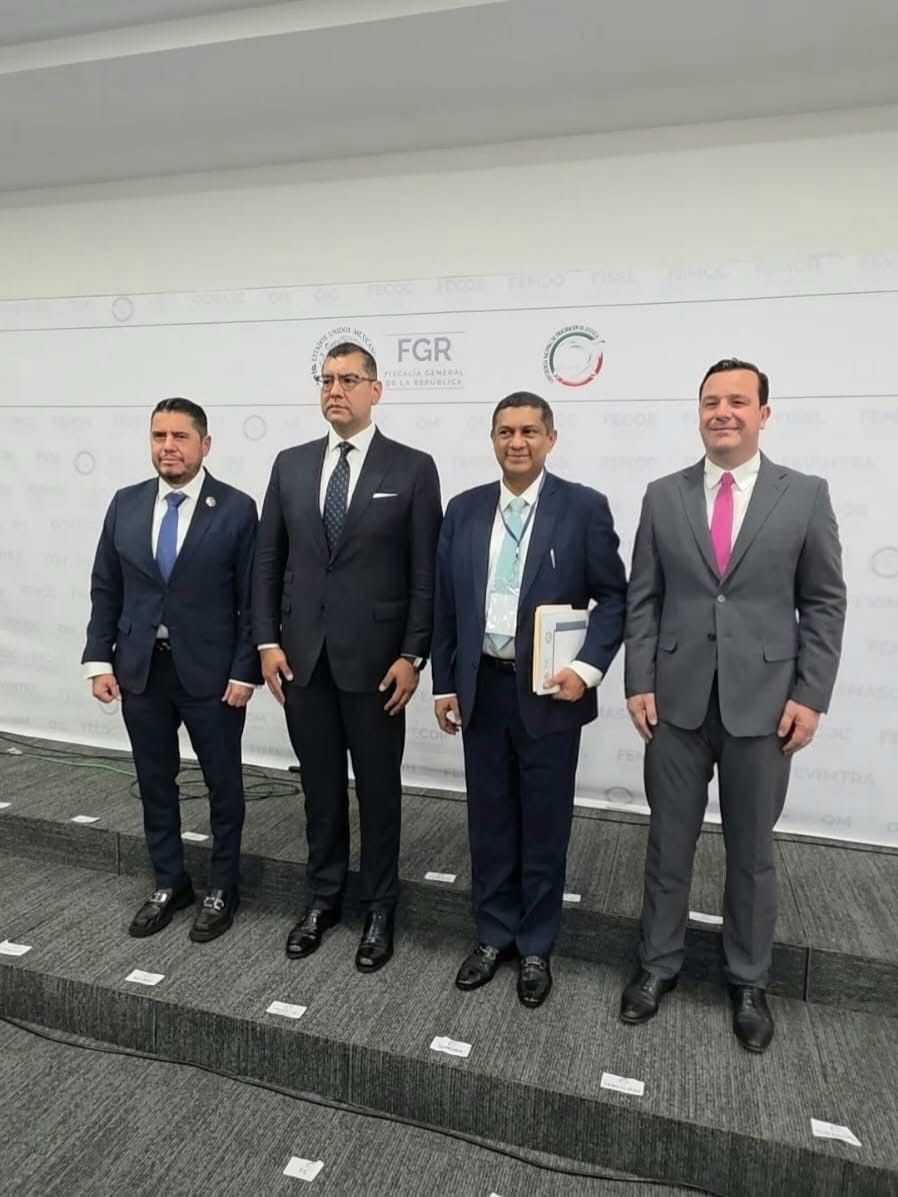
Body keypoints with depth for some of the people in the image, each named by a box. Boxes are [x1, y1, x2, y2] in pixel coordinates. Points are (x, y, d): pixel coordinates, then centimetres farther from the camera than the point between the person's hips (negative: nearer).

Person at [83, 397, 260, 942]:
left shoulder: (237, 508, -7)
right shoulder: (126, 504, 4)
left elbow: (251, 599, -8)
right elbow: (105, 589, 8)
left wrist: (244, 671, -12)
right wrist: (99, 658, 1)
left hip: (211, 672, -3)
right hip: (139, 669, 4)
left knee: (223, 783, 10)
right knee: (155, 782, 15)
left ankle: (223, 888, 29)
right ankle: (169, 883, 34)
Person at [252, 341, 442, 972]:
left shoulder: (413, 468, -3)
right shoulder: (291, 464, 8)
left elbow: (426, 572, -5)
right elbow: (268, 561, 9)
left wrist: (412, 655, -10)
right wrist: (268, 641, 2)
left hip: (375, 659, -3)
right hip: (302, 657, 3)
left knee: (379, 790, 10)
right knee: (320, 787, 16)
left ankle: (379, 909, 29)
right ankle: (323, 898, 35)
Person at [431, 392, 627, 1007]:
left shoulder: (585, 506, -5)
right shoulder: (464, 509, 5)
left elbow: (614, 595, -3)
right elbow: (445, 602, 8)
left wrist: (588, 668, -15)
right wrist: (444, 683, 6)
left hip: (550, 691, -3)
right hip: (482, 688, 3)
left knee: (545, 824, 10)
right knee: (489, 819, 14)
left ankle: (537, 946, 28)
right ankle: (494, 935, 32)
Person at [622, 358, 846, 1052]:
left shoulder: (805, 496, 0)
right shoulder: (663, 497, 3)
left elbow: (824, 603, 0)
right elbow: (642, 599, 4)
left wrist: (810, 696, -6)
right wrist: (639, 684, -2)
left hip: (764, 703, -1)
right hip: (676, 701, 1)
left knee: (752, 851, 13)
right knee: (669, 843, 12)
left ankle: (749, 983, 32)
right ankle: (659, 964, 32)